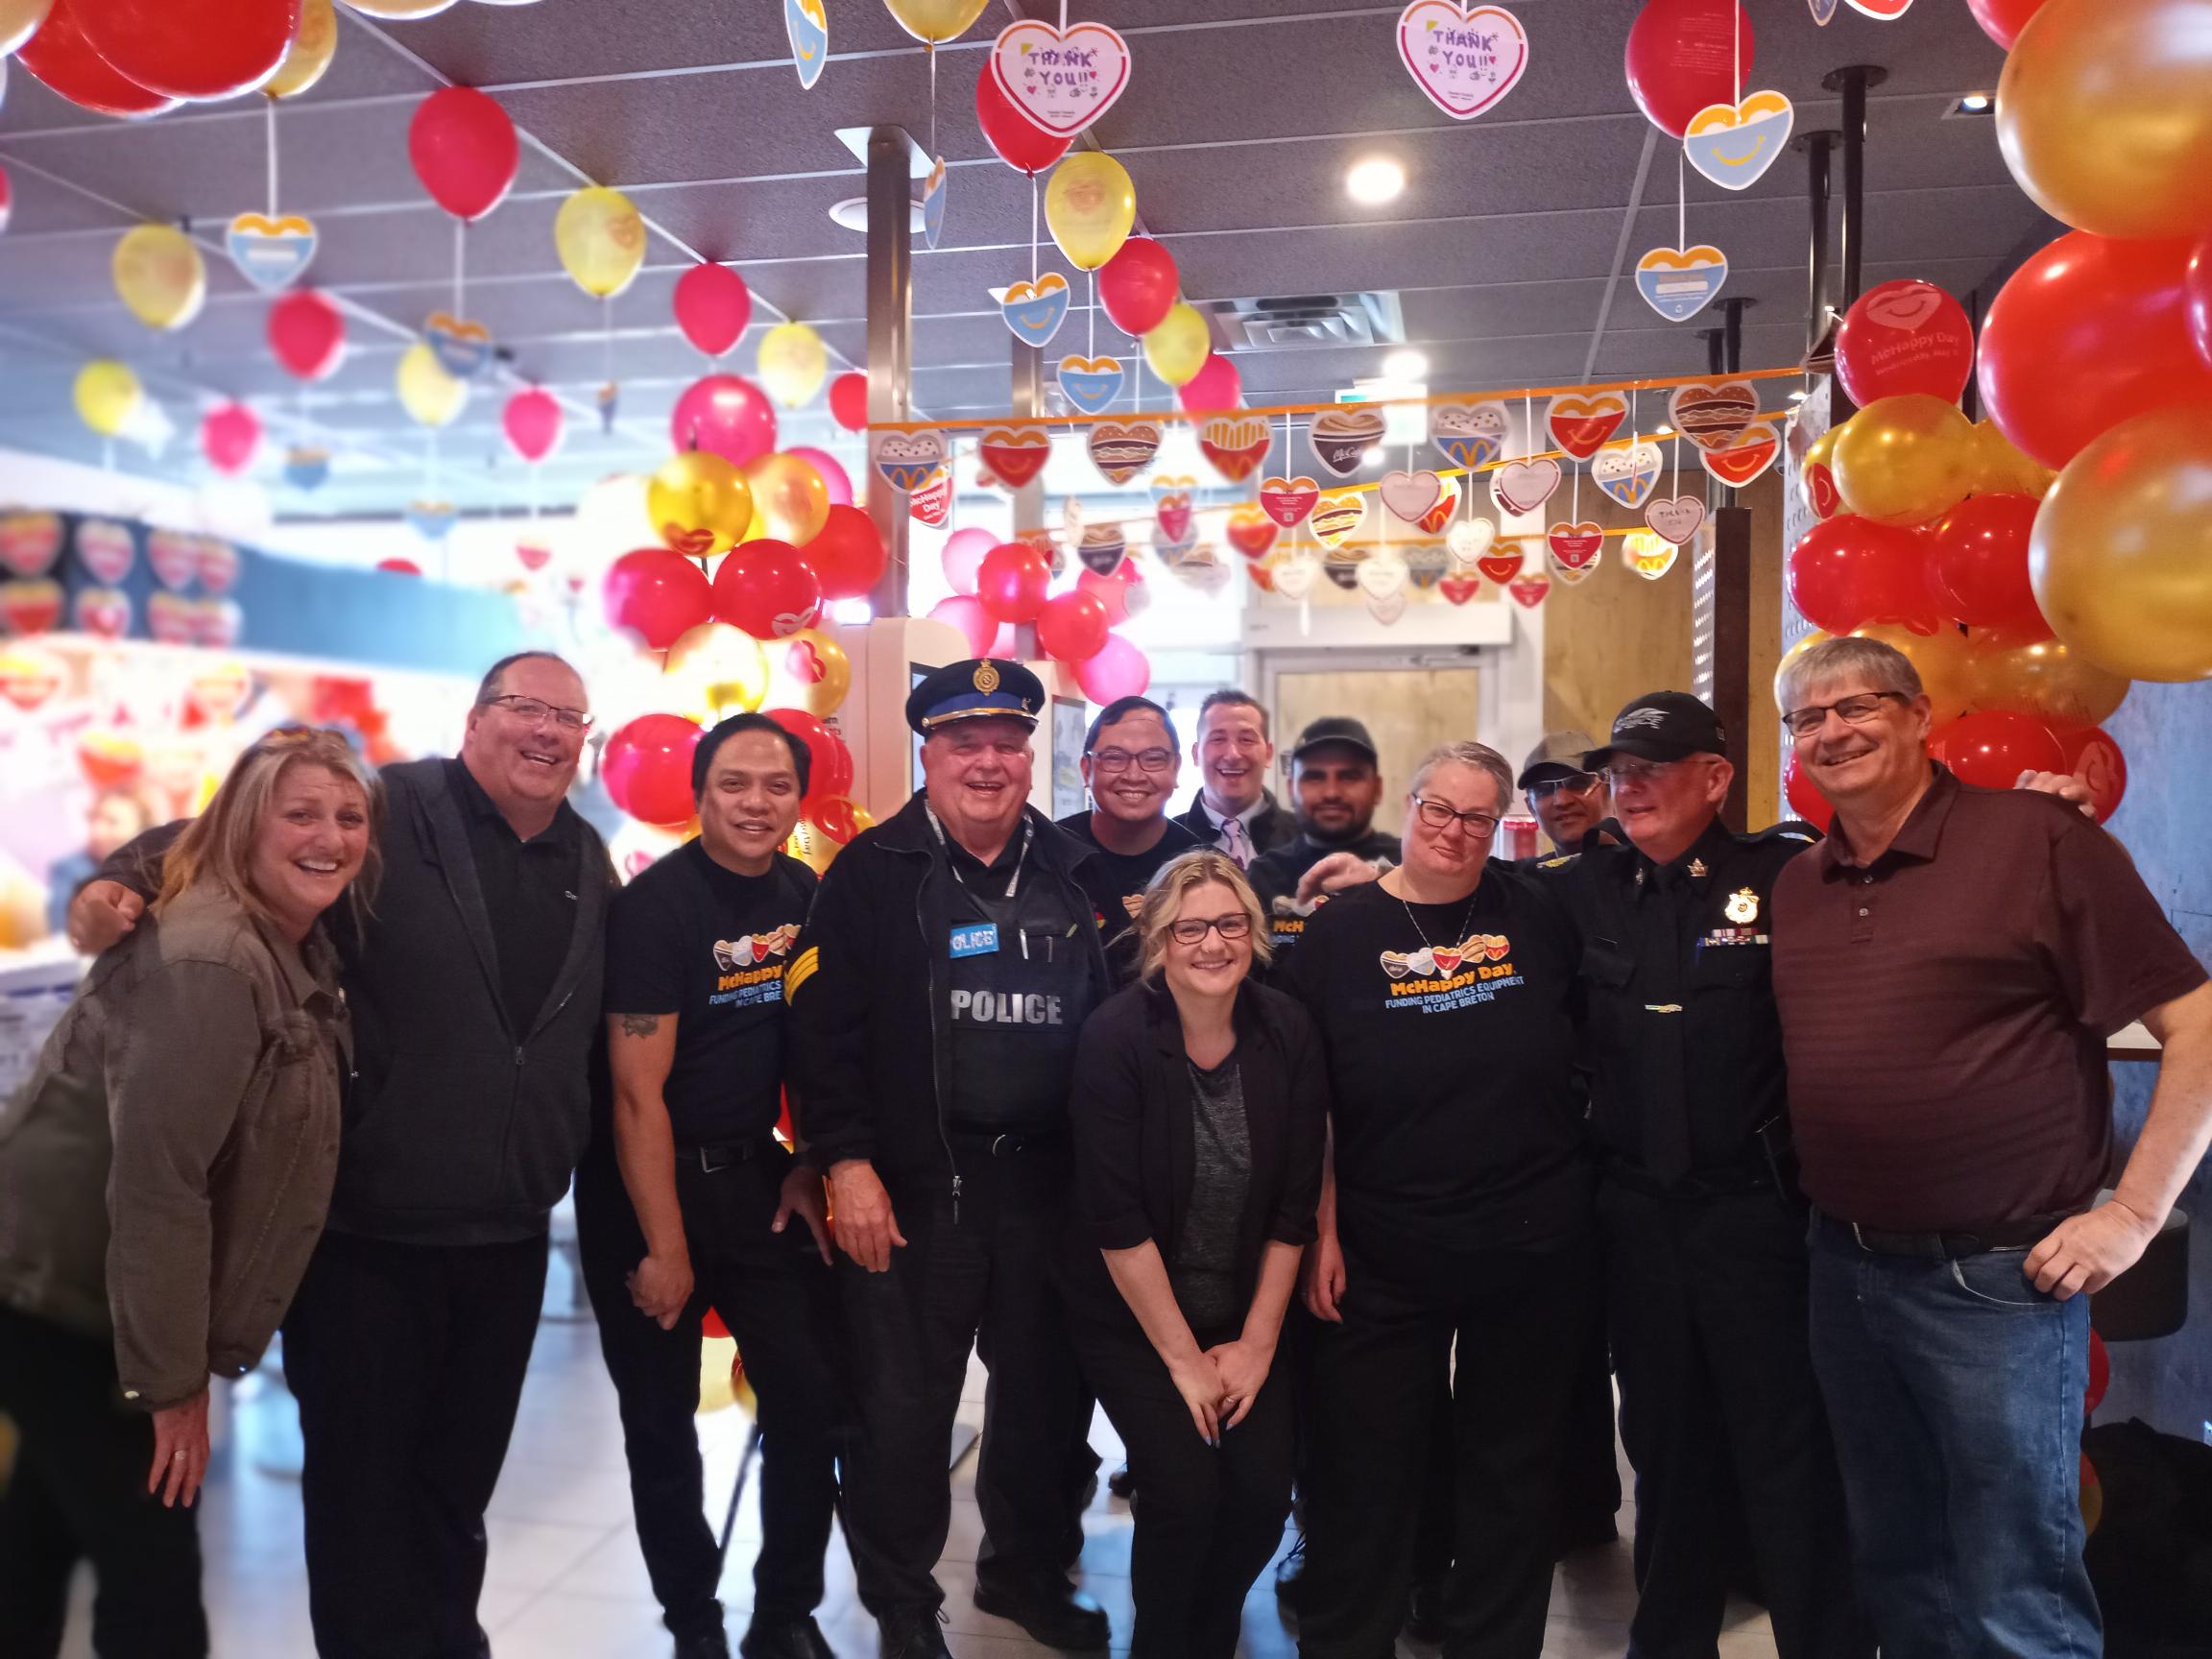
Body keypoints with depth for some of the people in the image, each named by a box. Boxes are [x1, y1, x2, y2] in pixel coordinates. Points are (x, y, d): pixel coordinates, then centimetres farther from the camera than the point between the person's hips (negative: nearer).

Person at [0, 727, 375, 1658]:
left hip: (89, 1295, 9)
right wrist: (171, 1379, -22)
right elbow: (158, 1178, -27)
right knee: (152, 1568, -3)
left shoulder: (295, 949, 5)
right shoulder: (208, 960, -26)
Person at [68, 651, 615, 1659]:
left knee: (462, 1475, 20)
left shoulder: (589, 862, 8)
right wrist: (119, 882, -28)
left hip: (509, 1236, 5)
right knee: (360, 1476, 10)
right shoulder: (389, 811, -10)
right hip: (368, 1229, -5)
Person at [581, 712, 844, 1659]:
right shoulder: (655, 906, -17)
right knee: (662, 1421, 8)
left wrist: (809, 1167, 4)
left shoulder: (805, 896, 2)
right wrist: (665, 1249, -17)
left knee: (816, 1396, 4)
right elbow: (638, 1092, -18)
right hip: (646, 1187, -5)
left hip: (755, 1175, 5)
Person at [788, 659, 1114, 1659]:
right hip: (912, 1190, -4)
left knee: (1048, 1397, 16)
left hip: (1050, 1188, 4)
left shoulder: (1071, 873, 8)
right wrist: (846, 1163, -13)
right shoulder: (871, 873, -4)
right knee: (904, 1408, 7)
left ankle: (1028, 1571, 38)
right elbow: (823, 1026, -8)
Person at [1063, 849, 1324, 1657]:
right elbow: (1117, 1222, -19)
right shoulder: (1115, 1037, -20)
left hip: (1246, 1312, 3)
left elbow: (1294, 1206, -4)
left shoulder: (1288, 1031, -10)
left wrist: (1256, 1343, -5)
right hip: (1131, 1319, -3)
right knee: (1186, 1491, -14)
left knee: (1264, 1491, -6)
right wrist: (1183, 1358, -14)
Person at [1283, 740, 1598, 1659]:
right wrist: (1321, 1229, -6)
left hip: (1537, 1244, 2)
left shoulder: (1538, 911, 0)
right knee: (1365, 1474, 9)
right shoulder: (1340, 932, -5)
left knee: (1516, 1469, 16)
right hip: (1382, 1255, -2)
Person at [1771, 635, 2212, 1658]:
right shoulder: (1796, 886, 8)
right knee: (1894, 1564, 21)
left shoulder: (2035, 838, -11)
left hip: (1994, 1280, -6)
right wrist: (1816, 1194, 9)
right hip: (1843, 1267, 6)